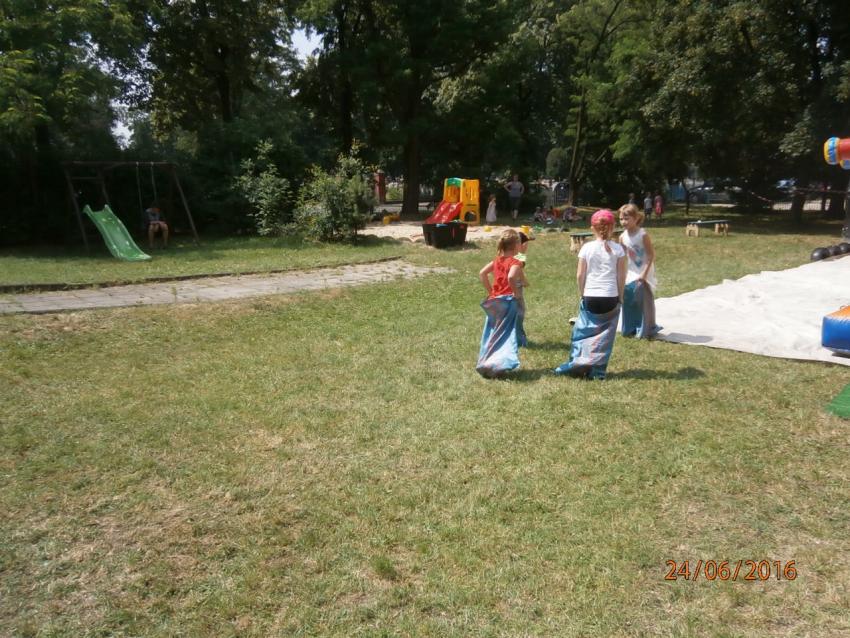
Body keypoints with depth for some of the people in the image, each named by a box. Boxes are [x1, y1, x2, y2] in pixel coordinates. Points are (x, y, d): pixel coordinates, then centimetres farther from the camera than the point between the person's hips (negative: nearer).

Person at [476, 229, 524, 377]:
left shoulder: (497, 260, 9)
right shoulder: (515, 262, -12)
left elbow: (482, 273, 10)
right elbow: (511, 277, -31)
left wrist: (490, 291, 13)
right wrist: (516, 293, -18)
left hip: (494, 301, 7)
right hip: (509, 302, -7)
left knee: (492, 334, 16)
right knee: (505, 335, -2)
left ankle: (485, 363, 21)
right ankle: (496, 365, -10)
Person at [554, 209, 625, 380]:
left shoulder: (587, 247, -2)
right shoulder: (618, 249, -2)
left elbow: (580, 275, -1)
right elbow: (621, 276, 0)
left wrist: (582, 294, 12)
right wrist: (620, 296, 11)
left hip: (590, 297, 0)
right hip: (611, 298, 0)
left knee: (583, 331, 13)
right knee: (604, 334, 6)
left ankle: (579, 363, 5)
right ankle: (597, 370, 5)